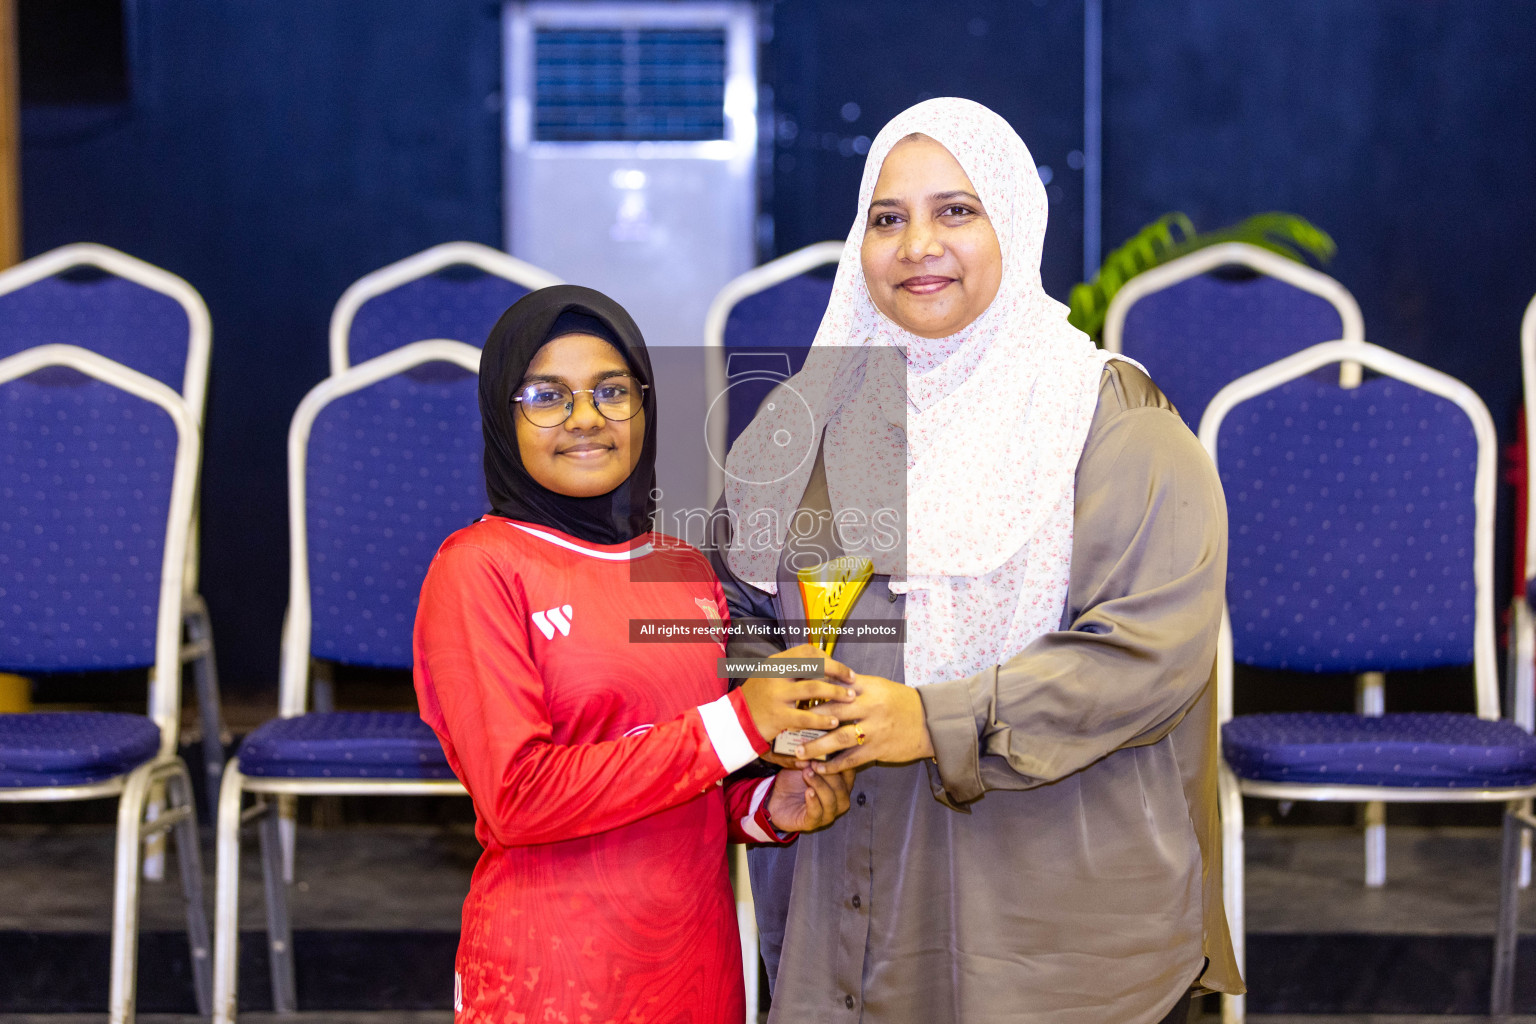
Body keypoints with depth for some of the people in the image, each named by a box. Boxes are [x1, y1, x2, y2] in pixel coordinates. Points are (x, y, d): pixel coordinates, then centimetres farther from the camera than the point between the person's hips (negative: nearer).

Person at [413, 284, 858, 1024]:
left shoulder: (686, 571, 10)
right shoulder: (477, 568, -9)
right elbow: (518, 797, -18)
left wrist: (767, 808, -2)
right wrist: (735, 724, -18)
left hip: (700, 962, 6)